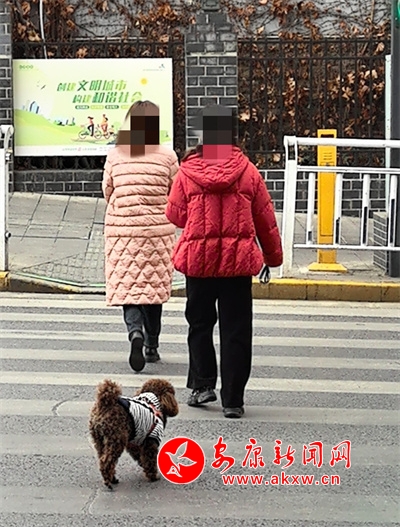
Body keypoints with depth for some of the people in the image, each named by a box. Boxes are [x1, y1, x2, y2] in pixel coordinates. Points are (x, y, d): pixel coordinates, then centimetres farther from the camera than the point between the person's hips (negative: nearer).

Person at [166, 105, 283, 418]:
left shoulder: (187, 173, -4)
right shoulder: (248, 172, -2)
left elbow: (175, 215, 5)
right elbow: (266, 219, 4)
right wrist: (273, 256, 16)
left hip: (198, 257, 0)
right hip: (239, 260, 0)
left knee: (200, 324, 18)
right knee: (236, 330, 6)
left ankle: (202, 384, 11)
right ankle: (233, 400, 8)